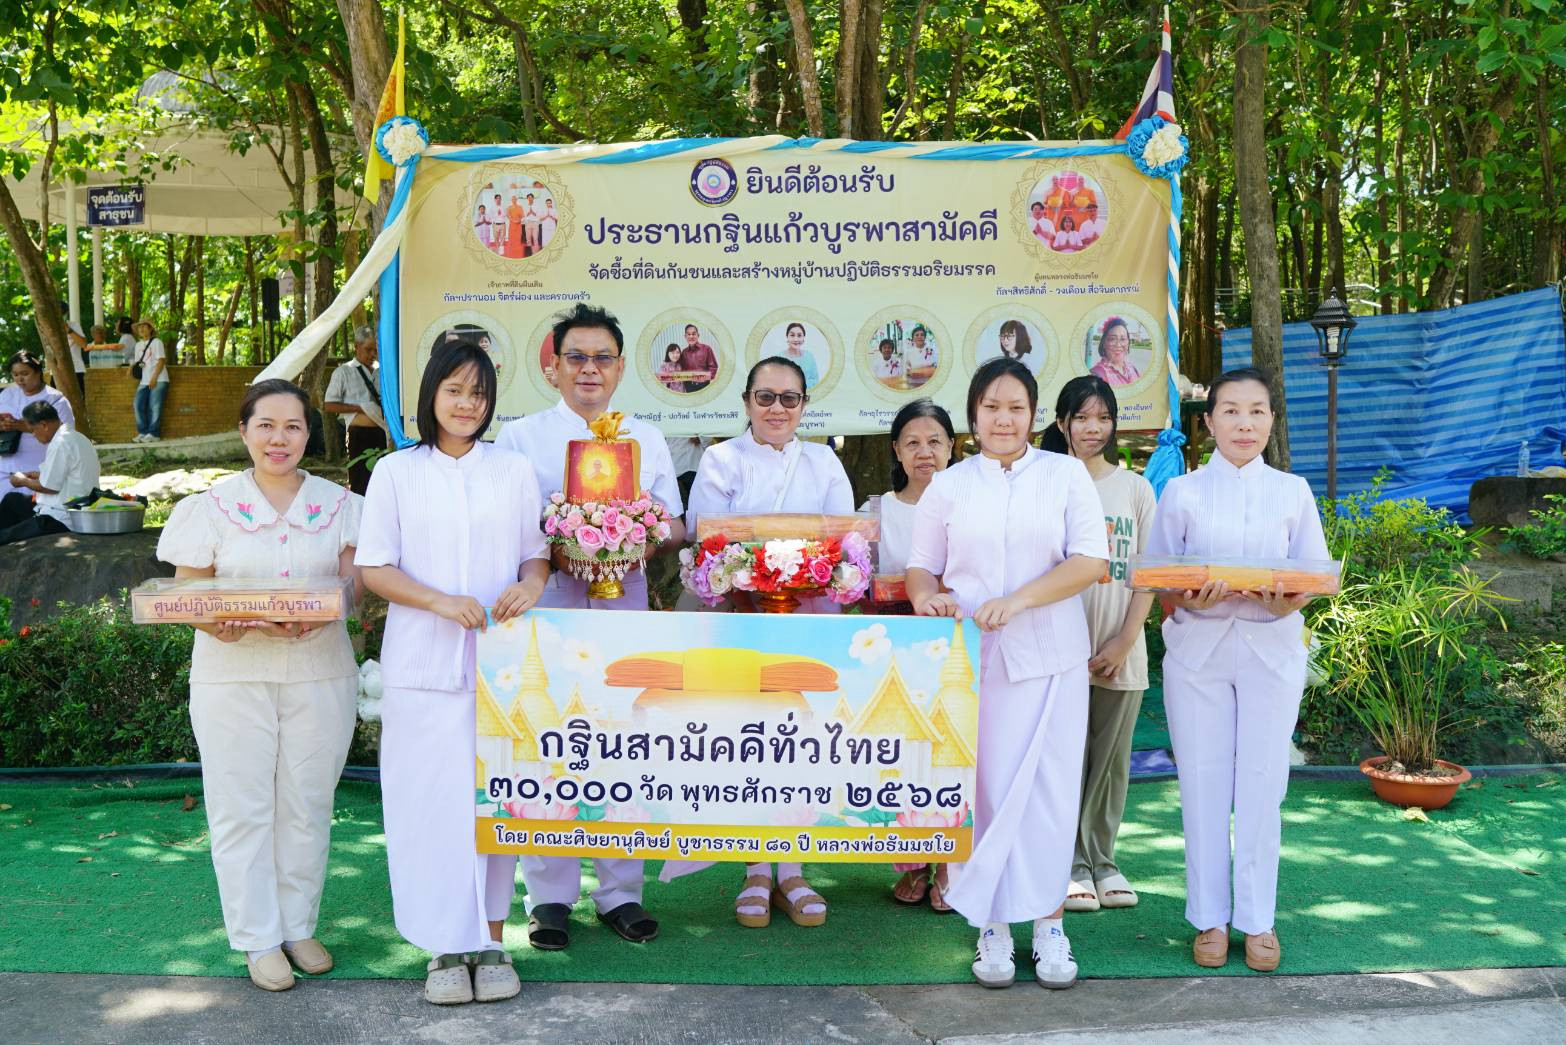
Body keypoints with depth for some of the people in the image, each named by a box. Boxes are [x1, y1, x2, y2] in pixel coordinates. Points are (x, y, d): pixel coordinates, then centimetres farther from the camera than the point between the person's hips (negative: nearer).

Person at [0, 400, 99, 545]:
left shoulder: (61, 442, -19)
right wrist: (40, 475, 15)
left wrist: (23, 481, -1)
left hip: (61, 521, -11)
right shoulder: (75, 437, 12)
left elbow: (50, 487, -17)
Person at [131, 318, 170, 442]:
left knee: (154, 407, -9)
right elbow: (138, 362, 22)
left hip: (158, 380, -6)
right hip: (144, 381, 6)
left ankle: (153, 434, -5)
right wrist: (133, 367, -2)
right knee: (139, 405, -5)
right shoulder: (138, 345, 19)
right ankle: (143, 432, 2)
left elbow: (161, 361, -9)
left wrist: (154, 378, -17)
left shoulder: (156, 342, -2)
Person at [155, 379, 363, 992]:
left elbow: (354, 583, 2)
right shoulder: (211, 506, 3)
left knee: (307, 805, 8)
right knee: (242, 808, 3)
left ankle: (299, 926, 23)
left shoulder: (338, 504, 6)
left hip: (319, 672, 1)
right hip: (233, 674, -1)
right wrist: (226, 619, -20)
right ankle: (258, 939, 15)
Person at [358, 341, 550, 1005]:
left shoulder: (513, 471, 11)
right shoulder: (395, 472, 6)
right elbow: (374, 567, 1)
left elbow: (537, 552, 12)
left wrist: (530, 586, -11)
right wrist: (442, 602, -14)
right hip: (424, 663, -1)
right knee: (433, 799, -1)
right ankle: (446, 948, 10)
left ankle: (490, 941, 14)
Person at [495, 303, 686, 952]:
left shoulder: (648, 440, 14)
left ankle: (619, 891, 18)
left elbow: (677, 529, 12)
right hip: (546, 612, -2)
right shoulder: (520, 437, 7)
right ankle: (550, 896, 14)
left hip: (626, 610, 2)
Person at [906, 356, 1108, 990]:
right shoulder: (949, 486, 11)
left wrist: (1017, 601, -15)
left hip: (1050, 656, -1)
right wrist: (926, 596, -12)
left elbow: (1092, 561, -4)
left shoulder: (1066, 475, 5)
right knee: (986, 787, 2)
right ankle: (992, 926, 12)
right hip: (970, 658, 1)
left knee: (1049, 788, 1)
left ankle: (1048, 922, 12)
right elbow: (920, 566, 12)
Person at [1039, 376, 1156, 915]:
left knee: (1111, 758, 7)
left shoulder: (1135, 488, 9)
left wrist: (1124, 640, -5)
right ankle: (1073, 864, 11)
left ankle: (1102, 860, 19)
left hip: (1120, 650, 2)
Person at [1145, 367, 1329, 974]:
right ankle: (1209, 918, 14)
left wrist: (1289, 601, -16)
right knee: (1203, 785, 2)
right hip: (1198, 648, 0)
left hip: (1272, 647, 1)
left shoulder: (1293, 492, 7)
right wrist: (1189, 598, -19)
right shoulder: (1182, 492, 5)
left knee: (1262, 786, 2)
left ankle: (1257, 919, 14)